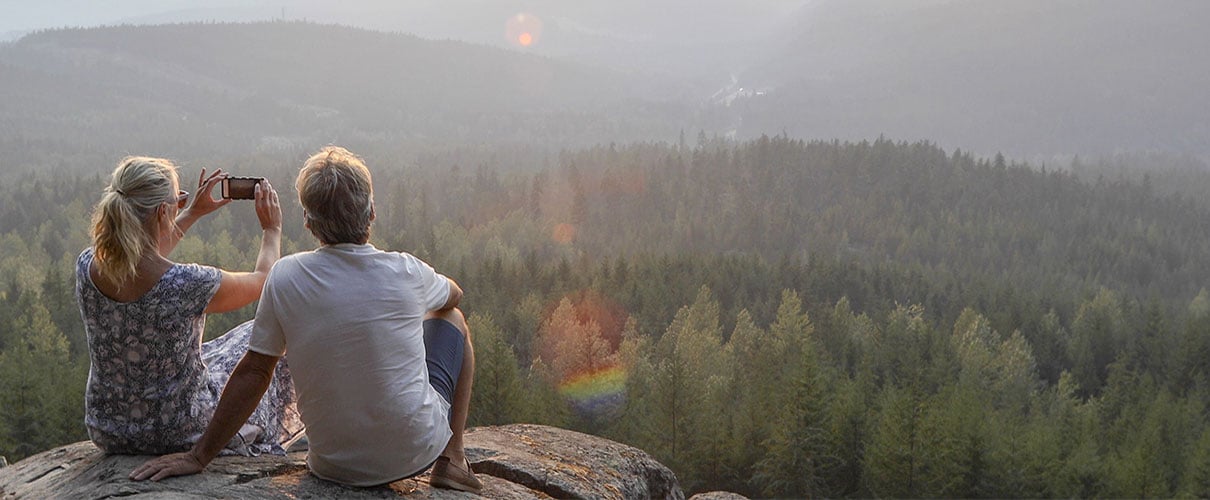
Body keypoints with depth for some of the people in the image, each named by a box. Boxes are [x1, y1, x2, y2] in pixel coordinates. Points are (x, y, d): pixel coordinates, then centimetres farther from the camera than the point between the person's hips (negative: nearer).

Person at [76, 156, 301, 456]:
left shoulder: (86, 266, -13)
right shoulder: (188, 284, -30)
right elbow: (262, 280, -8)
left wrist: (193, 213, 20)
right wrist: (272, 229, 9)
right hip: (182, 435, -5)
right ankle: (266, 449, 45)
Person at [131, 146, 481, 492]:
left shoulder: (285, 278, -12)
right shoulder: (406, 273, -13)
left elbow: (252, 373, -8)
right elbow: (454, 295, 11)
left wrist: (199, 457, 2)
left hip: (334, 465, 2)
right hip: (416, 451, -2)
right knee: (451, 320, 22)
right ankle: (451, 461, 21)